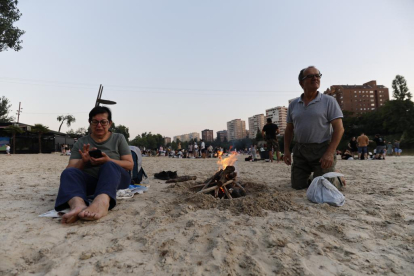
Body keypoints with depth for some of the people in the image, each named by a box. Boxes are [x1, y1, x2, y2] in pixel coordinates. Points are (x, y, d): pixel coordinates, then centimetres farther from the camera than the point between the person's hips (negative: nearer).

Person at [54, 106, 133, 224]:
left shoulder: (118, 138, 10)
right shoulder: (81, 142, 13)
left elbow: (130, 164, 2)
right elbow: (71, 168, 7)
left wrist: (108, 160, -15)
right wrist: (83, 161, -15)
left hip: (116, 179, -2)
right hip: (89, 181, 2)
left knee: (109, 166, -32)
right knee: (69, 172, -26)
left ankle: (102, 202, -62)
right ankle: (78, 204, -57)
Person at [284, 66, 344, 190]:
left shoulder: (329, 101, -4)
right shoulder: (293, 104, 7)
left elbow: (339, 129, -9)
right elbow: (289, 129, 12)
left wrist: (330, 153, -18)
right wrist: (286, 150, 3)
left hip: (322, 149, -3)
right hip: (300, 151, 4)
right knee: (297, 186, 8)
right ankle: (309, 174, 38)